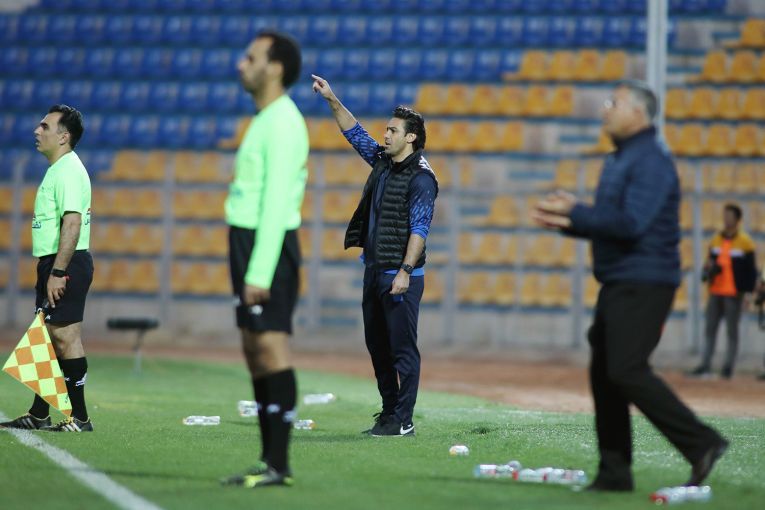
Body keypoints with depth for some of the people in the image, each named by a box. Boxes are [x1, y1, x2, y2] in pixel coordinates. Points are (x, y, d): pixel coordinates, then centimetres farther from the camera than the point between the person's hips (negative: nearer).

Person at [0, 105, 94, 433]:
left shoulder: (69, 171, -15)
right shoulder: (57, 170, 18)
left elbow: (72, 223, -23)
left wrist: (58, 272, -26)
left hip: (65, 264, -11)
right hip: (53, 263, 11)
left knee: (65, 338, -9)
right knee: (49, 338, 13)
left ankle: (79, 418, -6)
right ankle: (38, 415, 19)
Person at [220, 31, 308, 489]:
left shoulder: (283, 124, -13)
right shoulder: (266, 120, 18)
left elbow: (277, 202, -19)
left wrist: (259, 273, -23)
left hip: (267, 246, -10)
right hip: (250, 241, 10)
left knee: (271, 345, -12)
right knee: (255, 350, 10)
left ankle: (278, 465, -13)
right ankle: (269, 460, 13)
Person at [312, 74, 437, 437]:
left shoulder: (421, 178, -12)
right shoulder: (383, 162, 13)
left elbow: (419, 228, -19)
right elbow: (356, 133, 24)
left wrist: (405, 272, -25)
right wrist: (333, 101, 16)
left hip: (401, 275, -9)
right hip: (374, 271, 9)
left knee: (402, 347, -7)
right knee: (377, 344, 13)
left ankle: (403, 421, -5)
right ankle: (389, 413, 20)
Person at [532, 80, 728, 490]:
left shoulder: (651, 162, -14)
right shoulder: (617, 161, 18)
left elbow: (631, 223, -24)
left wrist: (574, 213, -16)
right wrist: (567, 221, 7)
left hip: (644, 283, -10)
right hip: (617, 284, 10)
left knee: (627, 371, -17)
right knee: (603, 375, 8)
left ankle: (702, 444, -12)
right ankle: (614, 472, 12)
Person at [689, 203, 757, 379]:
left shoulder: (745, 242, -4)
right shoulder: (716, 240, 12)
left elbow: (750, 270, -5)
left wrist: (746, 293, -9)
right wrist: (708, 270, -5)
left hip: (733, 293, -5)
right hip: (715, 292, 5)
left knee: (732, 330, 0)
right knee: (710, 329, 4)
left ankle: (728, 367, 3)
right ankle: (705, 366, 6)